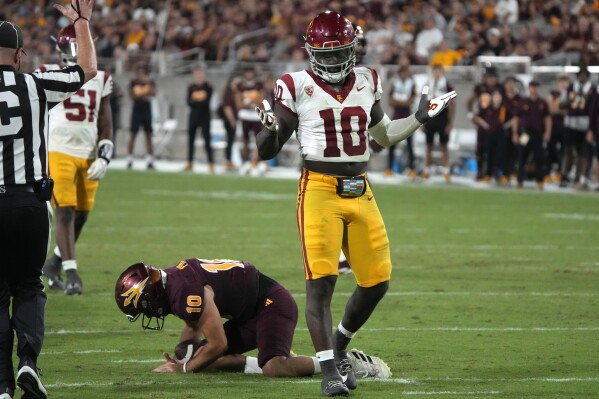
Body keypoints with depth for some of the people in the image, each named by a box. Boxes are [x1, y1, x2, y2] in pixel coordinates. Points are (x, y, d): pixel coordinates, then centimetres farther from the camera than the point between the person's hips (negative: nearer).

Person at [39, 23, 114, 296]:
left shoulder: (100, 79, 10)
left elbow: (105, 123, 12)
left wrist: (104, 157, 0)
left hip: (88, 156, 5)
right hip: (58, 153, -5)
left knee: (81, 214, 7)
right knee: (65, 212, -12)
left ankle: (55, 263, 26)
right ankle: (71, 273, -11)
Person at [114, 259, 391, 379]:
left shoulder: (188, 293, -25)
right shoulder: (171, 280, 6)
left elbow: (218, 344, -20)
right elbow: (194, 325, 23)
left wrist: (184, 368, -8)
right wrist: (182, 356, 6)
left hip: (272, 303, -10)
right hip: (251, 315, 10)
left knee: (274, 368, -33)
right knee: (202, 358, 5)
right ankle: (283, 359, 5)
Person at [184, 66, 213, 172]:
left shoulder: (208, 87, -4)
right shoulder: (191, 88, 6)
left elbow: (207, 102, -12)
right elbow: (189, 102, -4)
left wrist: (195, 101, -19)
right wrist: (199, 101, -21)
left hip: (204, 116, -4)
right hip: (193, 115, 4)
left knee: (207, 140, -7)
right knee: (190, 139, 7)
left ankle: (211, 164, -7)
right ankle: (190, 163, 16)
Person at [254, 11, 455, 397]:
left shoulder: (366, 82, 9)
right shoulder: (296, 87, -3)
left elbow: (383, 134, 26)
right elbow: (267, 151, 0)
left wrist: (419, 119, 15)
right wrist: (269, 127, -20)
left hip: (360, 191, 5)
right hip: (319, 191, -5)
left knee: (377, 281, 5)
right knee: (321, 282, -12)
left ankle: (339, 346, 28)